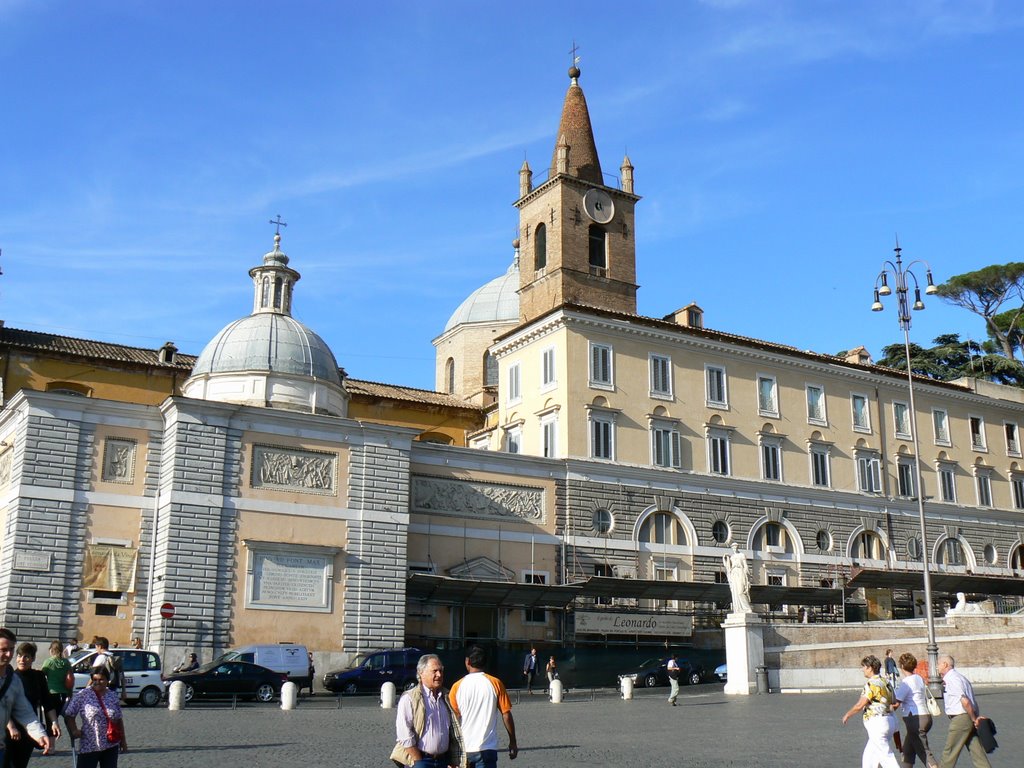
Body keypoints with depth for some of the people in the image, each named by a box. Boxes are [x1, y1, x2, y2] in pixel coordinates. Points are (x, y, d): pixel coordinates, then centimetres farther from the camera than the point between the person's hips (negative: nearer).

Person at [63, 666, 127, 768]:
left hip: (111, 746, 4)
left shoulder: (113, 696, 6)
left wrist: (123, 740, 13)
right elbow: (69, 715, -1)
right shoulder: (82, 695, -6)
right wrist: (74, 730, -13)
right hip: (89, 746, -4)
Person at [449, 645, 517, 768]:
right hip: (487, 748, -2)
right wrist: (513, 742, 8)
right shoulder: (495, 683, -5)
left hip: (463, 749, 2)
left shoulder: (457, 686, -3)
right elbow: (506, 715, -3)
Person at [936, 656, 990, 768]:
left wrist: (974, 719, -15)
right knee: (977, 751, 7)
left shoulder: (952, 680, -15)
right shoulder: (957, 677, 16)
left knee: (949, 752, 1)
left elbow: (965, 701, -23)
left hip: (960, 719, -10)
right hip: (969, 717, 10)